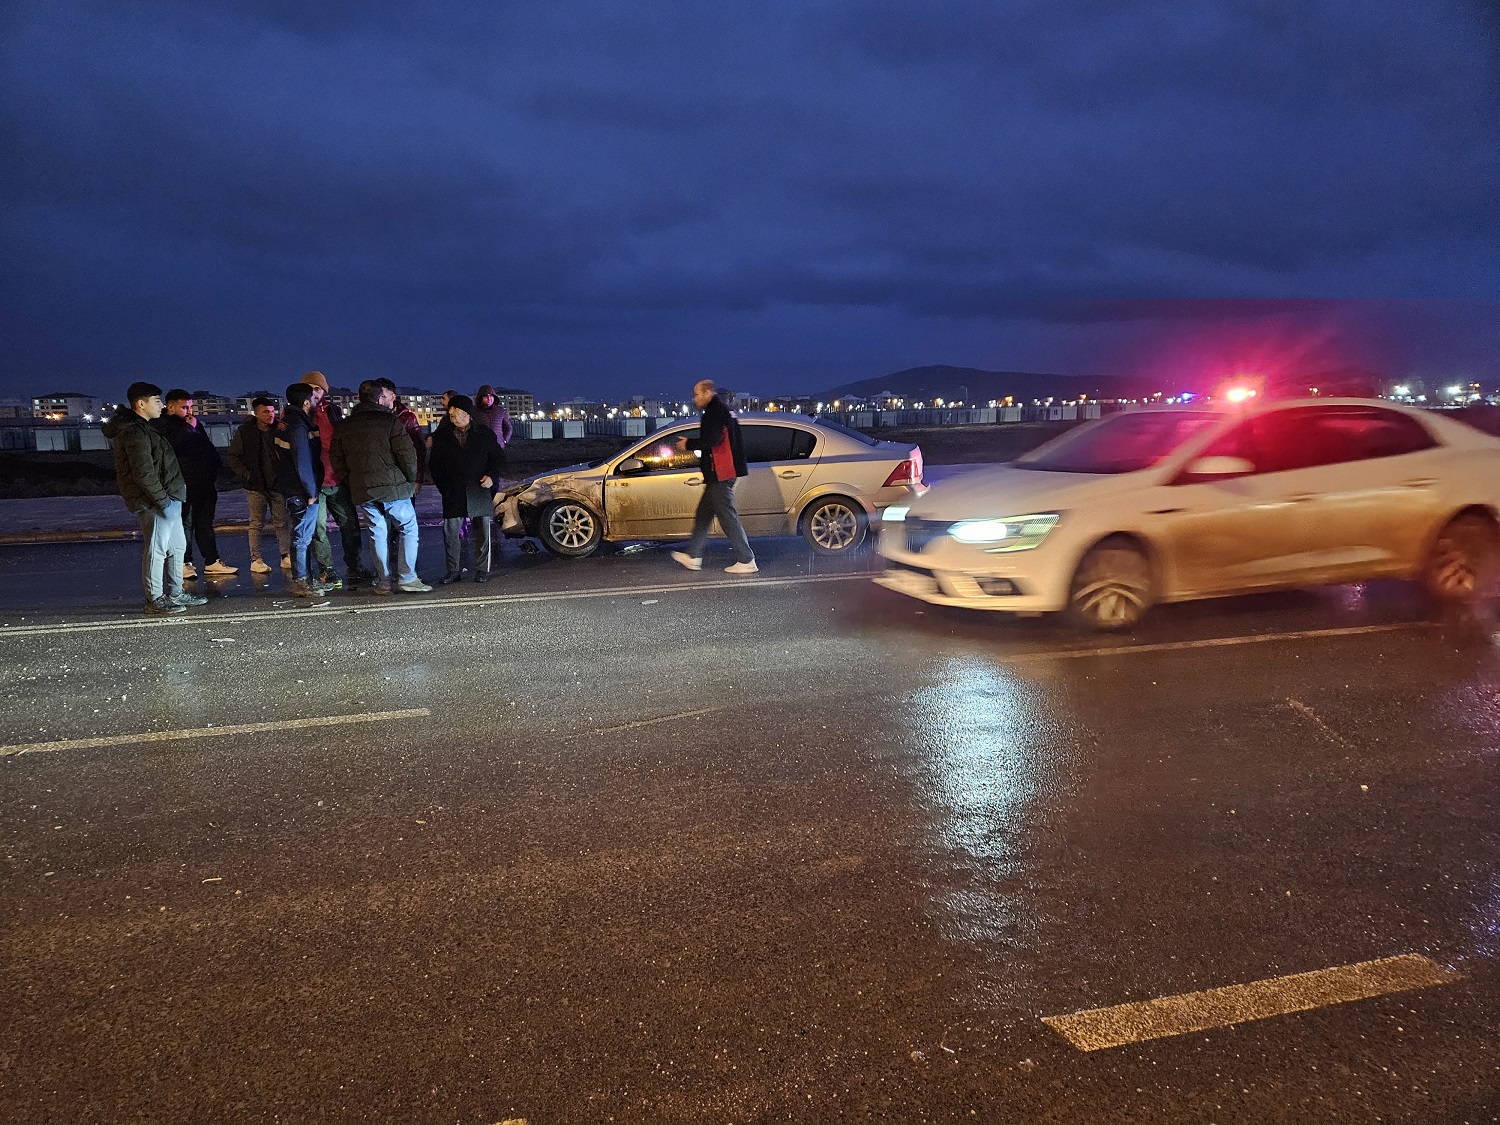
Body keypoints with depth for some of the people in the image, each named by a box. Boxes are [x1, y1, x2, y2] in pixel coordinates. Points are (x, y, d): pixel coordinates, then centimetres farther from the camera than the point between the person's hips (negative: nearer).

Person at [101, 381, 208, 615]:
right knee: (156, 548, -6)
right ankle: (155, 599, 0)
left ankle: (175, 593, 26)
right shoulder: (134, 432, -15)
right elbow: (144, 473, -22)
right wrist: (162, 500, -21)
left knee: (177, 546, 17)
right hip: (156, 501, -11)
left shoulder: (141, 429, 19)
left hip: (168, 499, 11)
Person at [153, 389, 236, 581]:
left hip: (205, 484, 7)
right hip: (183, 485, -7)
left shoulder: (195, 423, 20)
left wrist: (215, 467, 17)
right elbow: (172, 444, -24)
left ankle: (212, 562, 13)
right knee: (185, 524, -3)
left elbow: (208, 447, 27)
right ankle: (184, 564, 4)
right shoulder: (162, 425, -4)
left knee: (205, 523, 10)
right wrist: (188, 428, -14)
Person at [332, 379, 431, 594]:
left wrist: (353, 483, 19)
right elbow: (408, 454, -11)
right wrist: (411, 480, 3)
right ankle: (407, 578, -2)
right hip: (393, 486, -5)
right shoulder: (389, 421, -7)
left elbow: (338, 462, 12)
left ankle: (383, 582, 11)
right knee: (409, 528, 4)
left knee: (377, 534, 11)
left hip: (362, 490, 5)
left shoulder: (344, 427, 10)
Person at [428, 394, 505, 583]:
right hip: (453, 493, 1)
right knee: (451, 532, -1)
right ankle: (454, 569, 10)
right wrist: (443, 486, 1)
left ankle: (482, 569, 12)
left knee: (483, 531, 2)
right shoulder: (442, 436, 8)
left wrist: (491, 476, -5)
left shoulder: (485, 435, 5)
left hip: (480, 490, -1)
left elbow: (496, 458, 12)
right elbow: (434, 464, 12)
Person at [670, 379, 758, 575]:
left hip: (720, 475, -11)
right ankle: (693, 557, 22)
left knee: (728, 517, -8)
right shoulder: (721, 411, 20)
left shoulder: (714, 412, -13)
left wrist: (688, 445, -12)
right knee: (703, 514, 16)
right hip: (720, 475, 11)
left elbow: (711, 440, -26)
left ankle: (746, 561, -5)